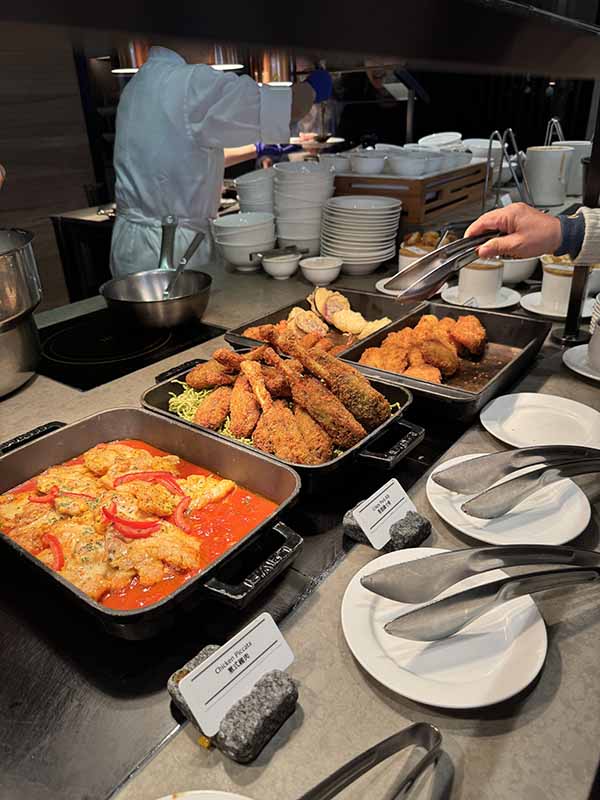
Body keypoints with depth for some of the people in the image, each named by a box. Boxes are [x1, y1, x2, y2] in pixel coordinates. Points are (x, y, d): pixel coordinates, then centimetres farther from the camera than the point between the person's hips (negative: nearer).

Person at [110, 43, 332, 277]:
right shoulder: (193, 83, -16)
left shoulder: (137, 85, 14)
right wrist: (311, 88, 10)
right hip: (169, 247, -9)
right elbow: (290, 106, -12)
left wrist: (258, 149, 28)